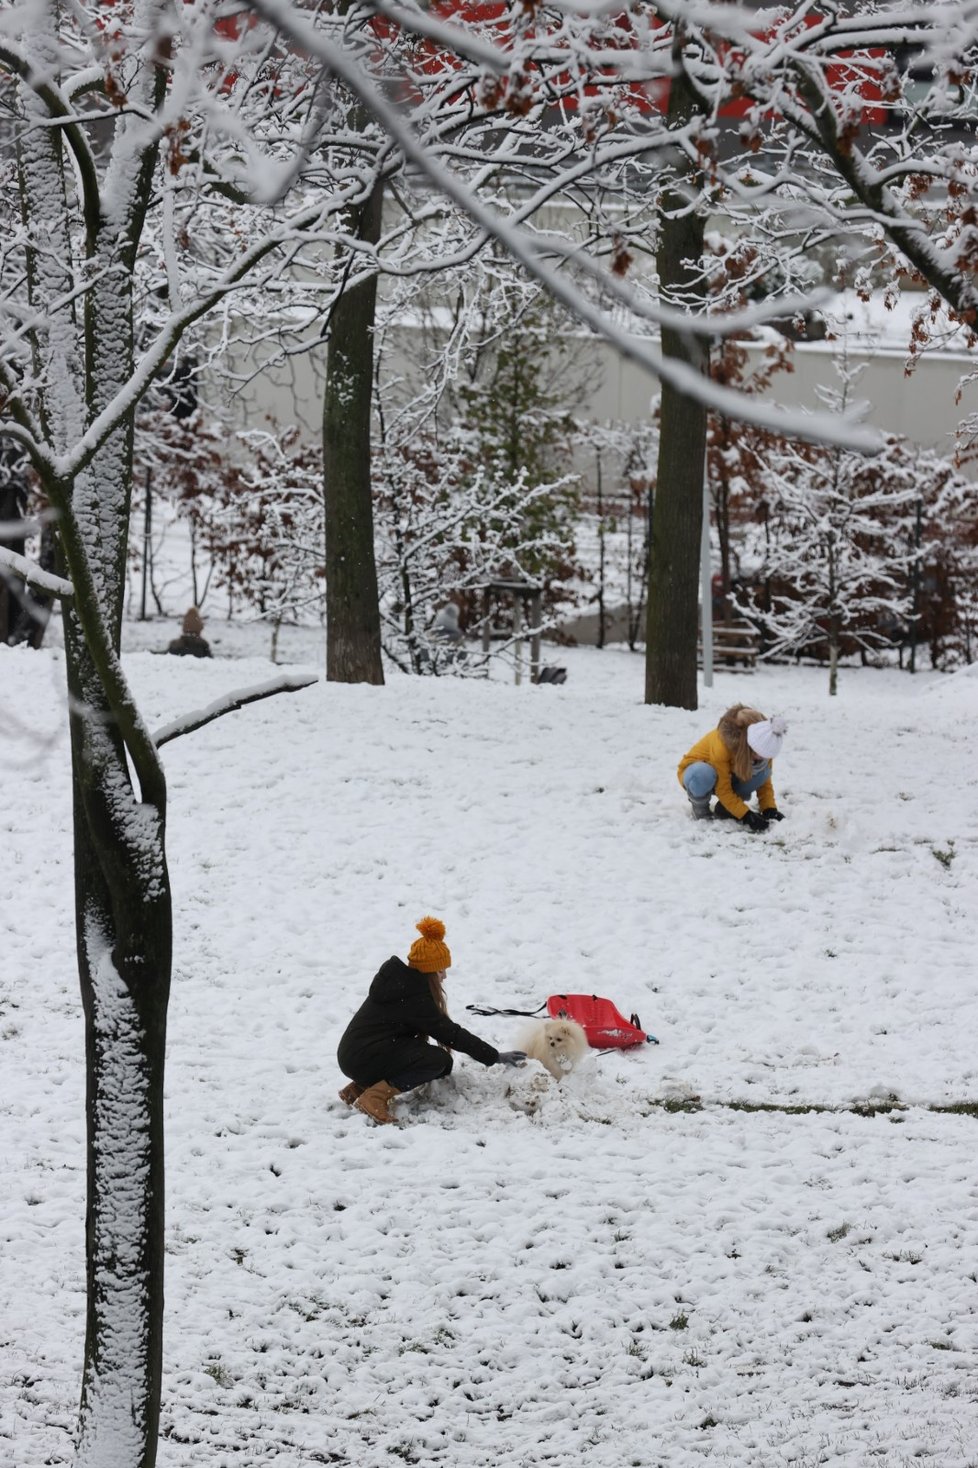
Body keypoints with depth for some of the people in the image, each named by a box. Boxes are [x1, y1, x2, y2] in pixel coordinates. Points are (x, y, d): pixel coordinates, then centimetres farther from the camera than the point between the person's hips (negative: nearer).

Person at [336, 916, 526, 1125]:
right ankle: (375, 1096, -19)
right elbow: (449, 1032, -14)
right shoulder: (413, 995, -17)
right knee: (439, 1060, -15)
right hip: (362, 1060, -10)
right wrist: (495, 1056, -9)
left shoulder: (400, 981, 12)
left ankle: (360, 1087, 10)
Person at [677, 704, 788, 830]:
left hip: (728, 775, 5)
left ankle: (724, 807, -6)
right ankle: (699, 807, -9)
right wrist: (746, 815, -36)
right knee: (702, 775, -43)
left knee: (763, 769, -23)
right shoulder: (721, 744, -36)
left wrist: (770, 809, -22)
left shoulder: (762, 747, -19)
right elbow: (723, 790, -31)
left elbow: (764, 780, -6)